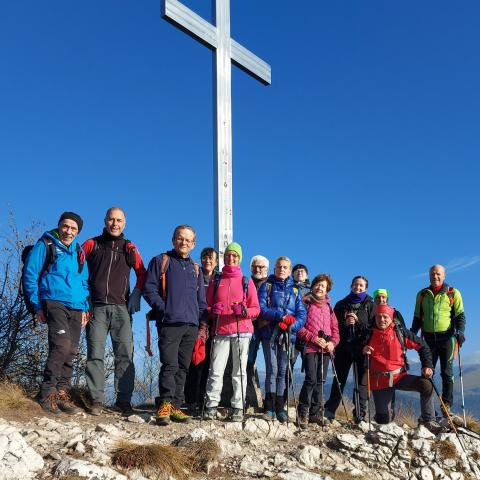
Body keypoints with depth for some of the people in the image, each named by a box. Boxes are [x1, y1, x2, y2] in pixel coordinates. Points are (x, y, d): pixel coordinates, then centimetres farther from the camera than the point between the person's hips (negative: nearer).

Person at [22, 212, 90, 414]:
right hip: (55, 303, -6)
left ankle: (62, 394, 9)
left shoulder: (79, 252, 19)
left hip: (76, 308, 6)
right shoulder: (45, 245, 3)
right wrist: (37, 306, -6)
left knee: (71, 351, 2)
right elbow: (29, 275, 0)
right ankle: (47, 393, -12)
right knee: (62, 345, -21)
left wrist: (85, 308, 12)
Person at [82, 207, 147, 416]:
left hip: (121, 308, 1)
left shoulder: (129, 248, 15)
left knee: (125, 355, -4)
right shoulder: (91, 244, 11)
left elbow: (142, 273, 18)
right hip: (97, 307, -1)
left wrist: (136, 293, 3)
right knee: (95, 354, -5)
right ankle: (96, 400, -1)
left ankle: (123, 400, 0)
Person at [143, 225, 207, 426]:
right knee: (170, 365, -15)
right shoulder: (161, 261, 8)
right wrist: (163, 309, -11)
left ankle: (175, 406, 8)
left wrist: (202, 322, 10)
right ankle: (165, 405, -14)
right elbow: (149, 289, 0)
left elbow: (201, 300, 23)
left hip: (191, 326, 5)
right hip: (169, 324, -5)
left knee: (183, 368, 4)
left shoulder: (196, 268, 21)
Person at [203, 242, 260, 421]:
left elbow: (256, 309, 9)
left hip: (242, 331, -1)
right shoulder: (216, 281, 17)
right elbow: (207, 306, 19)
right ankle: (211, 406, -7)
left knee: (239, 371, -2)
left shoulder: (246, 282, 13)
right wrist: (213, 310, -4)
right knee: (216, 370, -9)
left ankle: (238, 408, 1)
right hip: (220, 331, 1)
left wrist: (244, 311, -11)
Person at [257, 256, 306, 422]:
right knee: (272, 369, -10)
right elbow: (261, 308, -5)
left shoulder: (295, 291, 16)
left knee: (283, 371, 3)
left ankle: (280, 407, 6)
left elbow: (302, 314, 7)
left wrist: (292, 324, -14)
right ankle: (269, 407, -8)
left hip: (288, 335, 3)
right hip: (270, 333, -3)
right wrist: (282, 317, -16)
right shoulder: (267, 286, 8)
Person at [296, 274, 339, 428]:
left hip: (325, 349, 5)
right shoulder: (305, 303, 1)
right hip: (310, 347, -5)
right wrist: (314, 338, -14)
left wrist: (333, 342, -1)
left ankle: (316, 412, 14)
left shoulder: (328, 307, 19)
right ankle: (303, 412, -4)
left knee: (320, 380, 7)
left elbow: (335, 328, 18)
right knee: (311, 379, -14)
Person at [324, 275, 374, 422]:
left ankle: (360, 414, 2)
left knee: (361, 380, -2)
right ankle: (329, 411, 2)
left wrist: (358, 321, -12)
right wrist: (345, 323, -9)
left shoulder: (370, 305, 10)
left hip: (362, 348, -1)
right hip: (344, 347, 1)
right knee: (339, 379, -1)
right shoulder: (341, 304, 14)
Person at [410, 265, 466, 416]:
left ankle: (446, 405, 4)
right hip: (428, 338, 3)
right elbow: (418, 318, 18)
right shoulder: (422, 294, 13)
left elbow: (460, 315, 3)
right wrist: (411, 334, 7)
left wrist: (460, 331, -13)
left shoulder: (453, 293, 4)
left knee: (447, 372, 0)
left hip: (447, 337, -3)